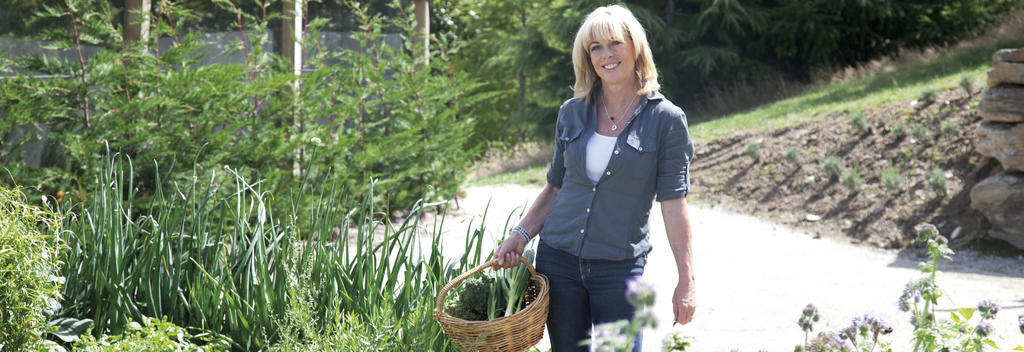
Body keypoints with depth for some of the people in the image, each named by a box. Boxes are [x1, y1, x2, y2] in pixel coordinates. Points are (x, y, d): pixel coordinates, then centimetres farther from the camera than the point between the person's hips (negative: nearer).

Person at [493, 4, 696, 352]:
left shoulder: (666, 119, -4)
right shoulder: (571, 113, 6)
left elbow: (673, 203, -6)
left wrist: (686, 280, -8)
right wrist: (520, 235, 4)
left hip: (620, 269, -3)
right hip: (559, 260, 4)